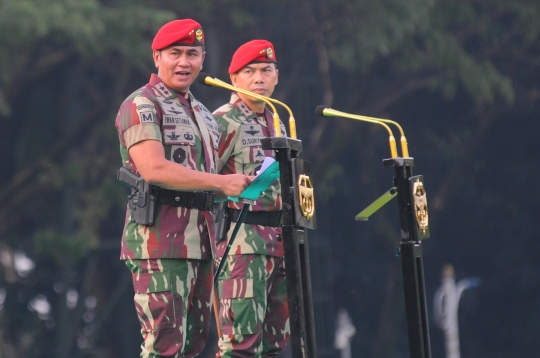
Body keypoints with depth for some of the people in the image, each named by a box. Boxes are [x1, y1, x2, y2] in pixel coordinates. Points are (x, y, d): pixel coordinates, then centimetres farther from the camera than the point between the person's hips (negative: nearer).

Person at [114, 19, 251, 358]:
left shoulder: (203, 114, 23)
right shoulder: (142, 105, -5)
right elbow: (153, 168, -18)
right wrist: (221, 183, -17)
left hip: (200, 241, 9)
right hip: (159, 240, -9)